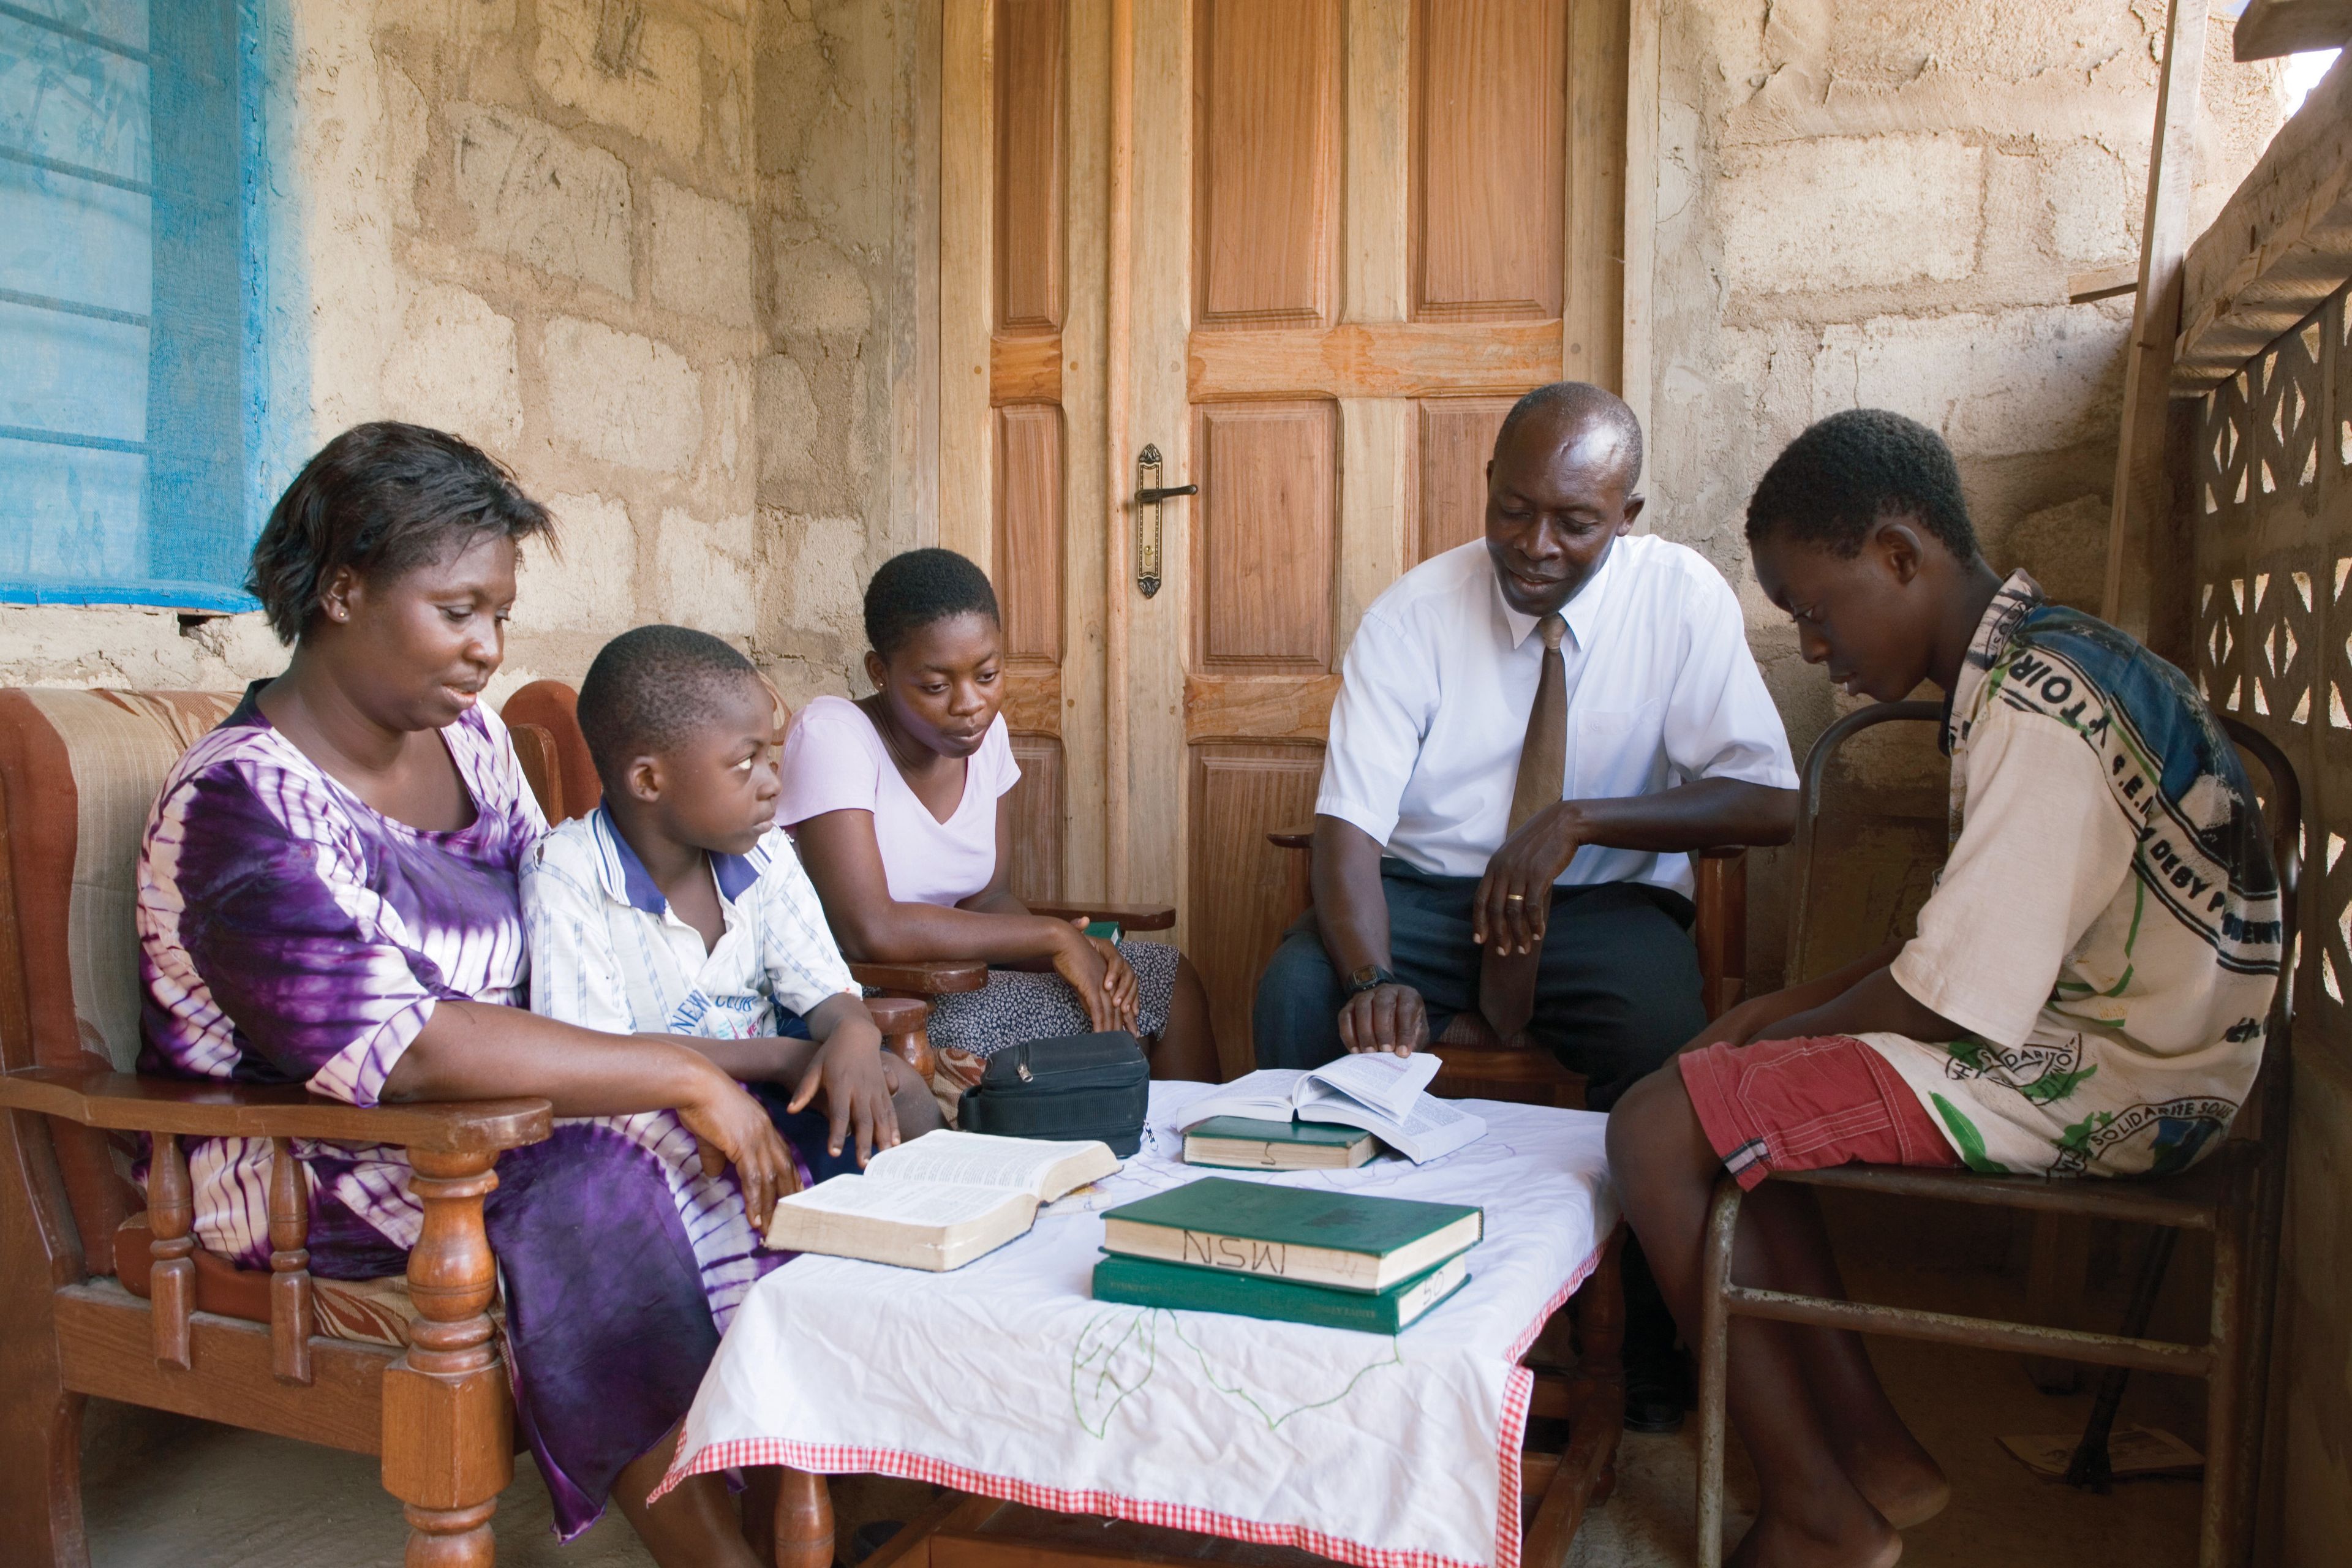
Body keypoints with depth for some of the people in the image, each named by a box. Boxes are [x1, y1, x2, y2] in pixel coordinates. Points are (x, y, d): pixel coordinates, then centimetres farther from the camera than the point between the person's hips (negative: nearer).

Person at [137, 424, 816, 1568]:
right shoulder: (240, 805, -19)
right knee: (594, 1187, -30)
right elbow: (403, 1048, -30)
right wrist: (681, 1076, -30)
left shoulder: (469, 736, 6)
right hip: (298, 1167, -6)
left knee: (705, 1160, -19)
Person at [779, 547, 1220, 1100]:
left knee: (1168, 980, 0)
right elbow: (869, 931, -29)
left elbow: (988, 900, 5)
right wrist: (1054, 936, -23)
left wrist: (1079, 949, -16)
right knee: (1089, 1016, -20)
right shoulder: (831, 734, -20)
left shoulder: (985, 730, 2)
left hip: (947, 974, 7)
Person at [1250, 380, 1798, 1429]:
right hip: (1425, 888, 1)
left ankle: (1657, 1362, -9)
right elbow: (1349, 821, -15)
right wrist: (1373, 976, -34)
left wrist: (1580, 819, -27)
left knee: (1663, 1033, -32)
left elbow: (1770, 803, -14)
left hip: (1607, 904, -1)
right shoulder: (1413, 614, -7)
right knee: (1297, 993, -27)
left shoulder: (1684, 598, -7)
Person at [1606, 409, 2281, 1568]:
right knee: (1716, 1101, 13)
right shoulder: (2035, 669, 9)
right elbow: (1976, 939, 15)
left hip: (2102, 1087, -10)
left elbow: (1950, 1004, -23)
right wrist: (1786, 1010, 8)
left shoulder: (2039, 712, -24)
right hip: (2079, 1035, 10)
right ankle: (1873, 1452, 14)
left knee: (1658, 1132, -13)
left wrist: (1779, 1036, -5)